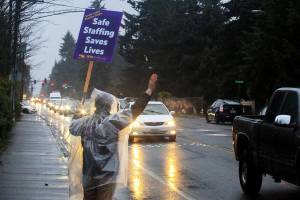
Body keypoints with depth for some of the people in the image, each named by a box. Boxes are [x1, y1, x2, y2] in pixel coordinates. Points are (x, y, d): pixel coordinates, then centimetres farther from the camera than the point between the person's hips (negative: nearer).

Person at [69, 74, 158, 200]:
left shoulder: (86, 122, -1)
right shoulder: (112, 121, -16)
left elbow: (72, 127, 19)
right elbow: (134, 111, -17)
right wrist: (149, 91, -16)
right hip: (107, 175, -5)